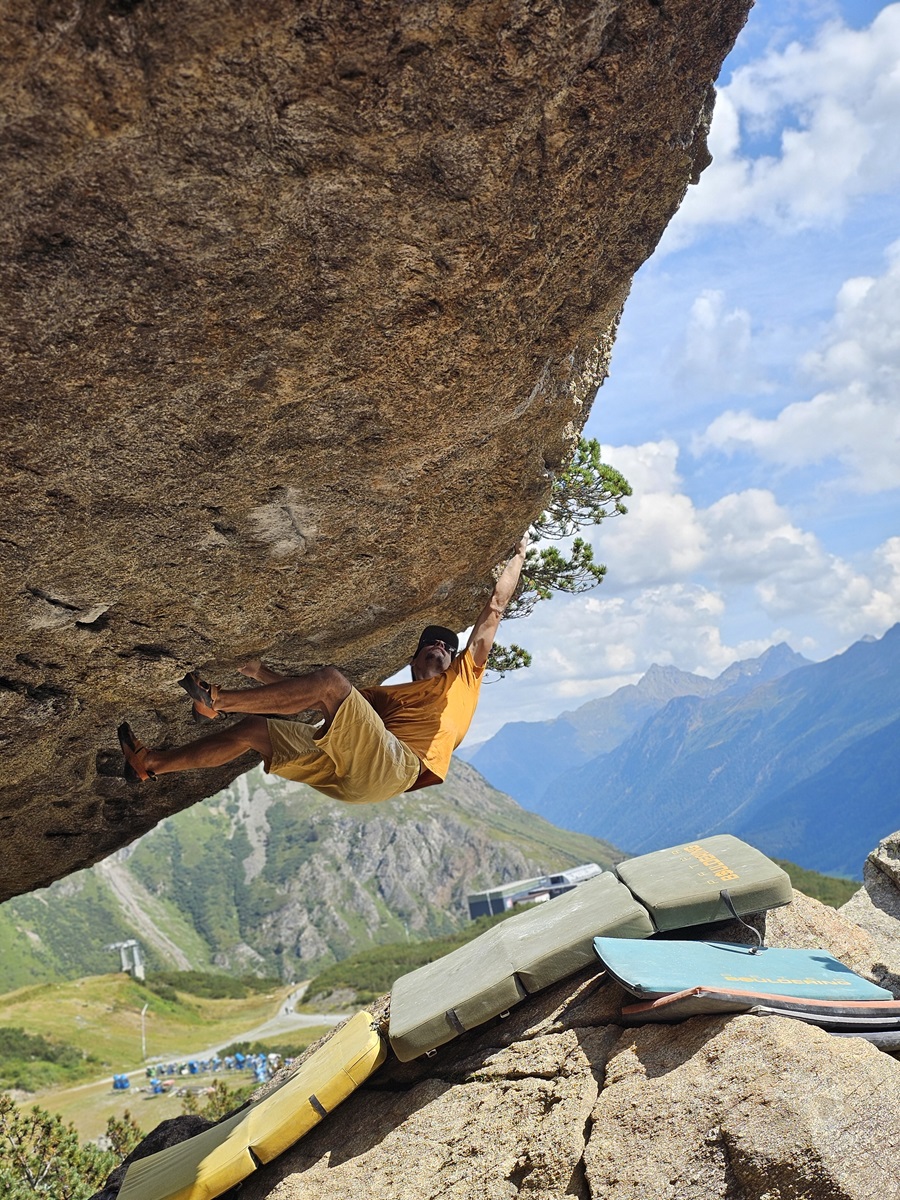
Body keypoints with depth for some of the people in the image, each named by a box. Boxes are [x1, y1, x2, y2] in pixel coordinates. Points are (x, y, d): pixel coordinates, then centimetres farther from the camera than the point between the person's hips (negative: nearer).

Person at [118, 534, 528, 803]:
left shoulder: (463, 679, 24)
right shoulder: (389, 696, 37)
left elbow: (495, 608, 23)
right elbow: (326, 698, 33)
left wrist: (517, 555, 24)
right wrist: (261, 673, 31)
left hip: (396, 766, -7)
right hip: (354, 777, 7)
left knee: (329, 680, -23)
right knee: (253, 729, 6)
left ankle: (217, 700, -17)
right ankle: (152, 763, 13)